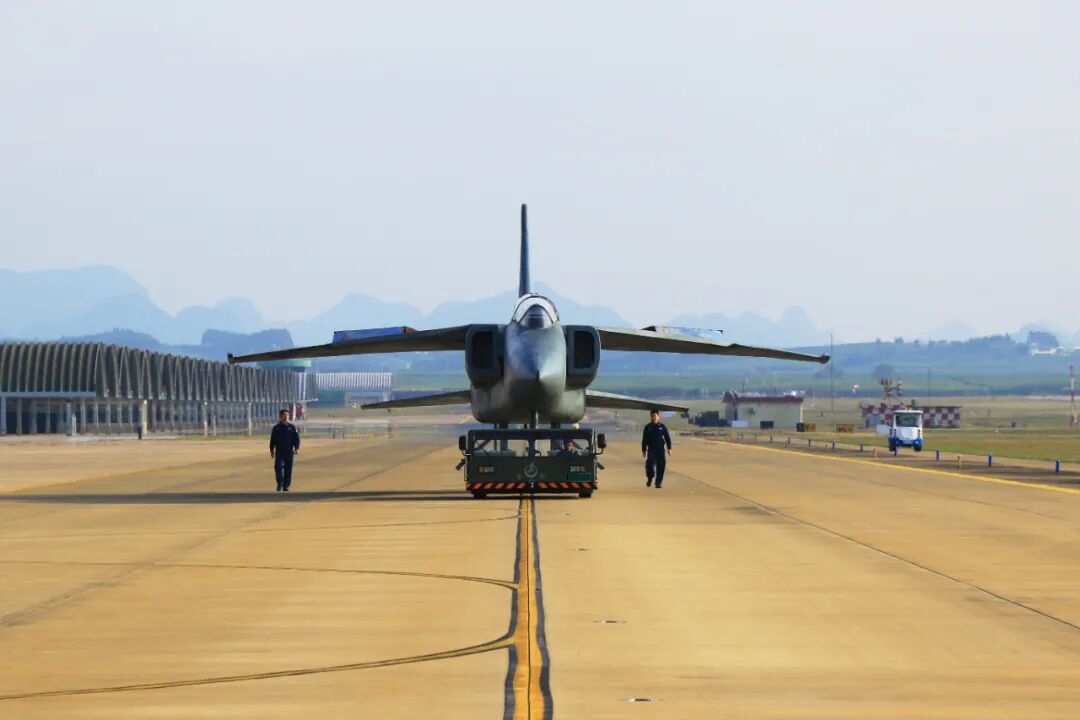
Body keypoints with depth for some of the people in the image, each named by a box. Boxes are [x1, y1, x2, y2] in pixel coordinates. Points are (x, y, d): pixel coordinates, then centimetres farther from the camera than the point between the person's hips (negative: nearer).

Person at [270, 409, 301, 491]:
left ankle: (286, 486, 9)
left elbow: (296, 438, 2)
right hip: (279, 452, 0)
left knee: (288, 469, 2)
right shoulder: (276, 428, 8)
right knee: (278, 467, -14)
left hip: (289, 451, 0)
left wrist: (297, 448, -11)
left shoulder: (292, 427, 6)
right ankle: (280, 485, -5)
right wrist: (272, 450, 9)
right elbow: (272, 440, 12)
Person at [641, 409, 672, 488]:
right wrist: (643, 450, 7)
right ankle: (649, 478, 11)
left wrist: (669, 449, -3)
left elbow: (667, 438, 5)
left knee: (660, 466, -3)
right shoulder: (647, 427, 5)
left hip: (660, 450, 0)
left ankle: (658, 482, 8)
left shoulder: (662, 427, 3)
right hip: (651, 450, 0)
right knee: (649, 464, -15)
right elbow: (644, 440, 10)